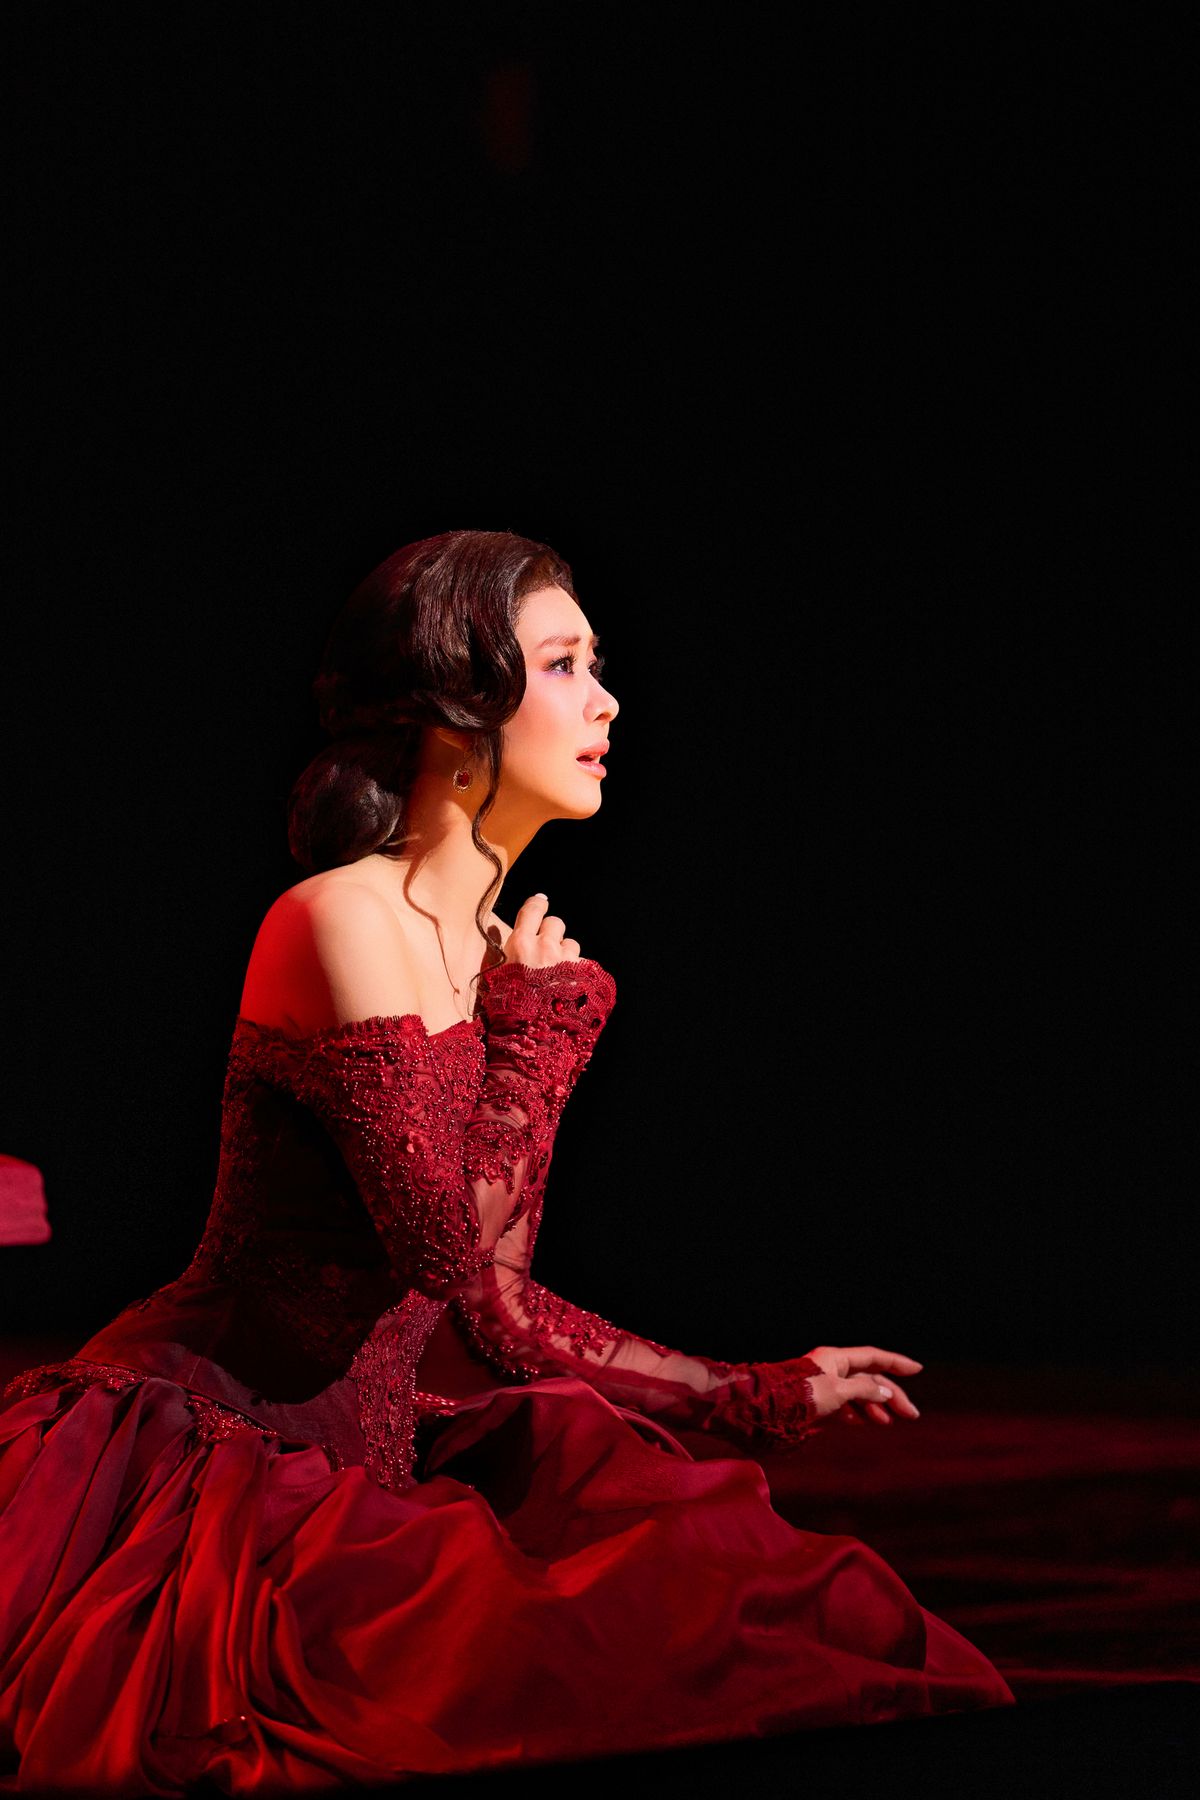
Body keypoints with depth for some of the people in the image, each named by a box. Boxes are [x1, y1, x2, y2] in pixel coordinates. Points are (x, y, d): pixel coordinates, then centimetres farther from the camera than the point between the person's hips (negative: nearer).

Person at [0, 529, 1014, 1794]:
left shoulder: (503, 954, 12)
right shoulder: (347, 919, -15)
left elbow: (491, 1312, 12)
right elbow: (464, 1264, -21)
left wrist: (759, 1396, 12)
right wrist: (536, 1033, -9)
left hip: (370, 1474, 9)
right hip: (200, 1474, -9)